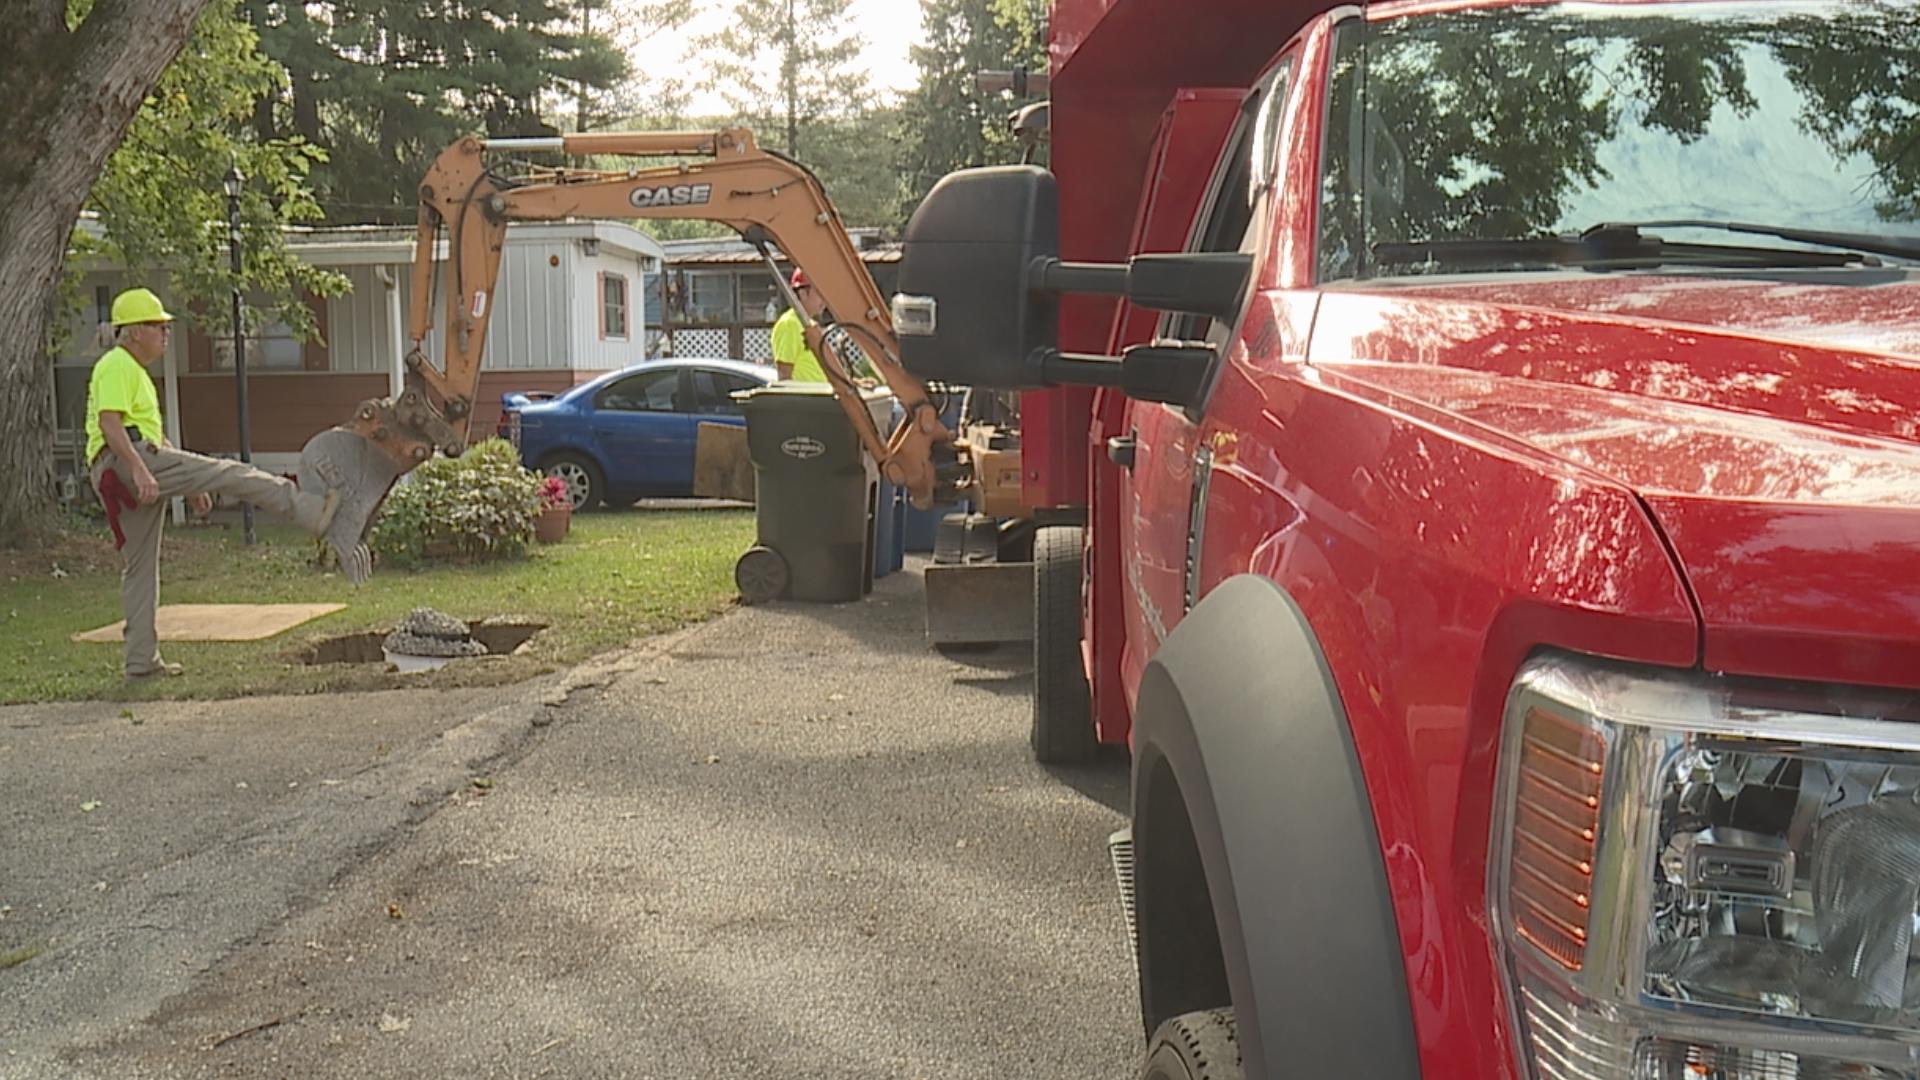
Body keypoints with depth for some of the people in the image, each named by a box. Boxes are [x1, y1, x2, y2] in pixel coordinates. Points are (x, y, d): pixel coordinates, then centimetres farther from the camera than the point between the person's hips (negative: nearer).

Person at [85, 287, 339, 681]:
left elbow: (154, 435, 32)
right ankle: (312, 511, -17)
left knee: (139, 570, 10)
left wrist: (190, 483, 28)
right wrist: (140, 469, -30)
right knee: (230, 474, -14)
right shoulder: (117, 367, -4)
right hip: (126, 462, -11)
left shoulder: (135, 371, 29)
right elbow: (109, 424, -19)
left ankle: (141, 661, 12)